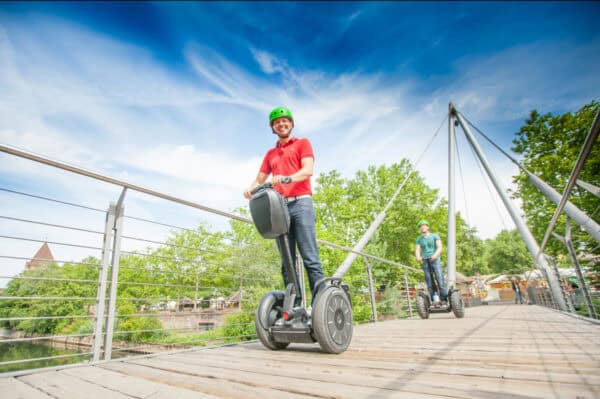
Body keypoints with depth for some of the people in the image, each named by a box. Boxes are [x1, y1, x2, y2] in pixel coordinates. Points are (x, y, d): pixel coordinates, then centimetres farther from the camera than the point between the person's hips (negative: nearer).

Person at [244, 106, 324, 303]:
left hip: (300, 203, -4)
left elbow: (308, 170, -4)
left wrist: (287, 179, -22)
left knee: (310, 257, -10)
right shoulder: (270, 154, 26)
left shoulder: (302, 143, 13)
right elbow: (260, 178, 20)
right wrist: (250, 188, -3)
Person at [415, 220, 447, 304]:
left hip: (435, 260, -2)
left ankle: (444, 299, -8)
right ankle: (433, 300, -1)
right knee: (429, 281, -2)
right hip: (425, 261, 2)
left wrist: (435, 255, -26)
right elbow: (417, 250, 5)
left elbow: (439, 248, -5)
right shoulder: (419, 239, 13)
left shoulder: (435, 236, 6)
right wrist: (418, 257, -18)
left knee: (440, 278, -11)